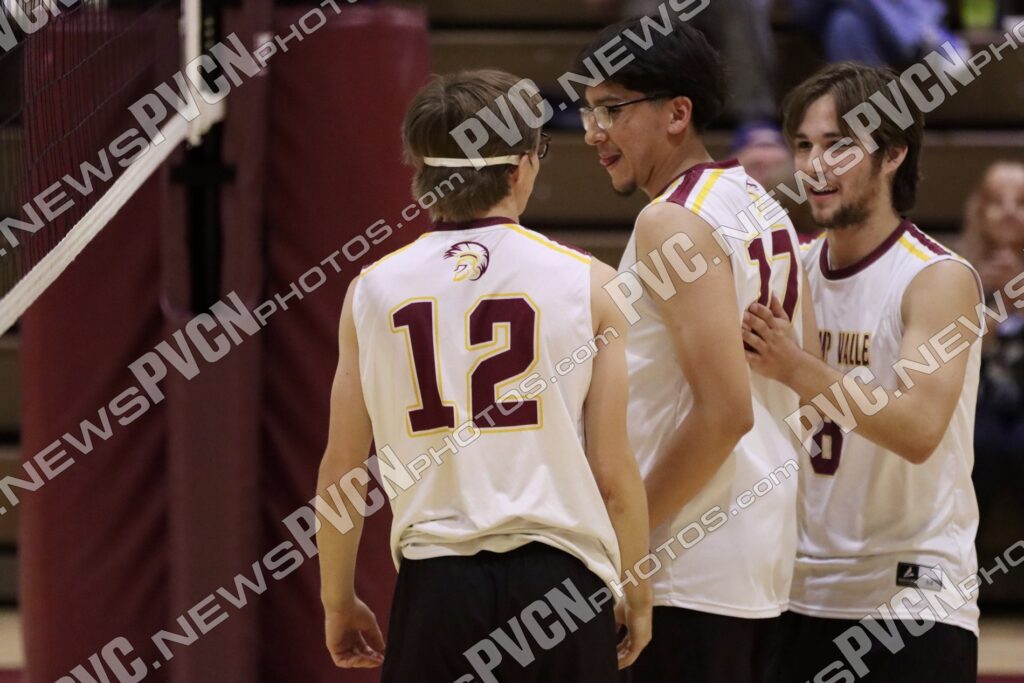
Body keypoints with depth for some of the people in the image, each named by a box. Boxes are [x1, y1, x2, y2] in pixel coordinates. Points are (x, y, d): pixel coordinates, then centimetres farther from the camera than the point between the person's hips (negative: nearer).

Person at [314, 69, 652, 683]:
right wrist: (638, 593, 11)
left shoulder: (374, 289, 4)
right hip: (557, 578, -1)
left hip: (435, 583, 1)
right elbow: (613, 472, -2)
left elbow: (342, 471, 7)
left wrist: (338, 602, 19)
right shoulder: (586, 282, -2)